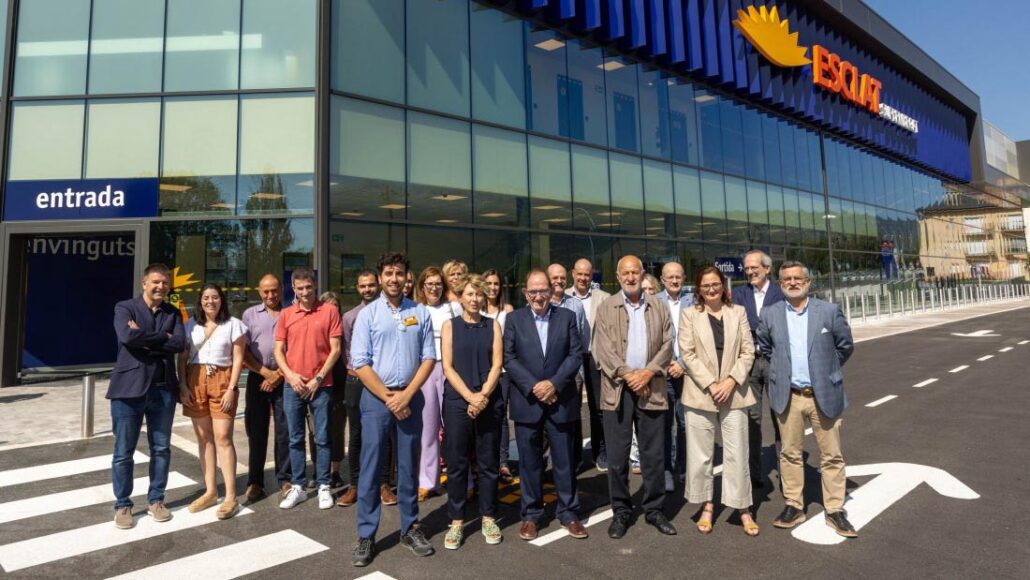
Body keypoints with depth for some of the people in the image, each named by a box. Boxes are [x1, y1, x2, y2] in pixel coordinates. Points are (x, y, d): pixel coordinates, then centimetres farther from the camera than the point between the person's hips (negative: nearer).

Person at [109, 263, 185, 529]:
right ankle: (122, 505, 21)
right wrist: (162, 336, -10)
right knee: (123, 452, 6)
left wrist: (144, 339, -13)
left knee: (161, 449, 10)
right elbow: (127, 336, -19)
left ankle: (156, 500, 24)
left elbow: (180, 343, -7)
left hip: (163, 389, 3)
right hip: (130, 387, -3)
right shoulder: (125, 308, 1)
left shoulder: (173, 313, 10)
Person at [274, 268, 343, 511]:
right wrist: (290, 375, -8)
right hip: (293, 386, 3)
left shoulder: (330, 311, -3)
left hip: (321, 386, -3)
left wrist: (318, 378, -9)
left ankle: (324, 486, 16)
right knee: (295, 439, 11)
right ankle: (298, 486, 22)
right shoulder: (286, 314, 7)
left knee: (322, 438, 4)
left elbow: (335, 349, -4)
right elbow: (278, 350, 7)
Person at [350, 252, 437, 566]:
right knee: (370, 468, 3)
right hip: (376, 398, -1)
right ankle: (366, 536, 16)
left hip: (411, 397, 2)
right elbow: (360, 364, -6)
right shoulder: (367, 314, -2)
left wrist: (406, 395, -9)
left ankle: (410, 528, 26)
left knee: (408, 466, 11)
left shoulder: (420, 313, 3)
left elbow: (429, 357, 1)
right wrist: (389, 398, -10)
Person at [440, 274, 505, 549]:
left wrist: (483, 396, -14)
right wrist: (470, 397, -14)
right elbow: (447, 366, -3)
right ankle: (456, 521, 19)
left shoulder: (493, 325, 6)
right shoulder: (450, 325, 3)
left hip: (489, 402, 1)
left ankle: (488, 518, 24)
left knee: (488, 463, 9)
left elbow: (497, 364, -1)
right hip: (457, 402, -1)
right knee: (456, 463, 5)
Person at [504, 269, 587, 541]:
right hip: (527, 401, 0)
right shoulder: (514, 319, 3)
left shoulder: (567, 317, 5)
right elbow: (509, 358, -4)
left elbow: (576, 355, -1)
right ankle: (530, 514, 24)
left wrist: (554, 383, -13)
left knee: (564, 460, 9)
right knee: (530, 462, 9)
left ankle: (568, 513, 24)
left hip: (561, 400, 1)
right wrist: (533, 386, -14)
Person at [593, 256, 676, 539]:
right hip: (617, 389, -1)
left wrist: (648, 372, -11)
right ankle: (621, 512, 19)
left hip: (651, 389, 2)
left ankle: (655, 509, 25)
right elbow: (603, 349, -5)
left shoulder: (659, 308, 9)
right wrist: (628, 375, -13)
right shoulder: (606, 308, 3)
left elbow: (667, 345, 3)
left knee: (654, 455, 9)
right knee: (617, 456, 5)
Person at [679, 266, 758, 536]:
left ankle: (743, 509, 19)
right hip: (700, 394, -1)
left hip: (733, 393, 1)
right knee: (701, 454, 7)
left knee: (737, 453, 5)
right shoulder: (689, 314, 2)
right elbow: (687, 353, -4)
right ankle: (707, 506, 21)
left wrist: (731, 380, -8)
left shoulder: (738, 312, 7)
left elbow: (748, 351, 4)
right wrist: (710, 385, -11)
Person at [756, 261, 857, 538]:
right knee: (790, 453, 10)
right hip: (787, 396, 1)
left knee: (832, 456, 6)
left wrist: (827, 371, 11)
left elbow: (845, 346, 7)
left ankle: (835, 511, 20)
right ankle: (793, 506, 22)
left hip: (824, 395, -1)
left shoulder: (829, 311, -3)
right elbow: (763, 348, 15)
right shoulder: (771, 315, 1)